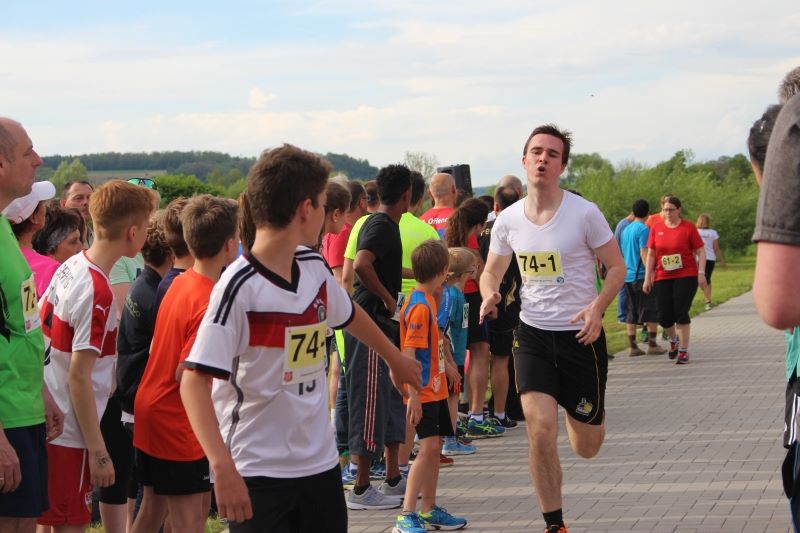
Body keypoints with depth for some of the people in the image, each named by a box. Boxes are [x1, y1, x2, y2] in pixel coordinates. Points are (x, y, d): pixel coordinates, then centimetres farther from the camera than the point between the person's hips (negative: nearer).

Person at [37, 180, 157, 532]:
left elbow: (38, 327, 12)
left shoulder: (69, 267, 4)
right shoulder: (97, 293, -22)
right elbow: (79, 377, -22)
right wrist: (99, 452, -18)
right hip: (71, 433, -8)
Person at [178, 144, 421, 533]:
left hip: (320, 462, 7)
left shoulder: (314, 267, 3)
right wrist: (222, 466, -34)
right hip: (257, 473, -7)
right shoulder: (240, 286, -20)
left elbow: (349, 314, 25)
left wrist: (396, 359, 41)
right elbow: (193, 381, -24)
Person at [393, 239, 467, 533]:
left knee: (435, 447, 13)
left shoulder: (428, 300, 11)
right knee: (428, 447, -14)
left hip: (435, 390, 10)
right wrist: (413, 394, -24)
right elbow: (409, 353, -22)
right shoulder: (420, 306, -19)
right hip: (423, 392, -10)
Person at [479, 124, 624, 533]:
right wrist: (489, 294, -11)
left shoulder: (584, 213, -10)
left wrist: (598, 306, -20)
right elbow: (491, 272, 13)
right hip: (532, 334, 2)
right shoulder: (508, 220, 0)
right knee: (540, 432, -14)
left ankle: (581, 409, 47)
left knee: (587, 448, 8)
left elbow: (617, 266, -3)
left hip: (581, 335, -2)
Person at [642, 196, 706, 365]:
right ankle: (673, 339, 33)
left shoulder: (688, 227, -3)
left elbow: (700, 251, -1)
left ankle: (684, 350, 3)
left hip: (686, 276, -3)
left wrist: (701, 273, -10)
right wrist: (648, 277, 6)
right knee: (664, 317, 1)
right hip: (663, 278, 3)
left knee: (681, 313, -9)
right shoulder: (656, 228, 6)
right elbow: (651, 254, 10)